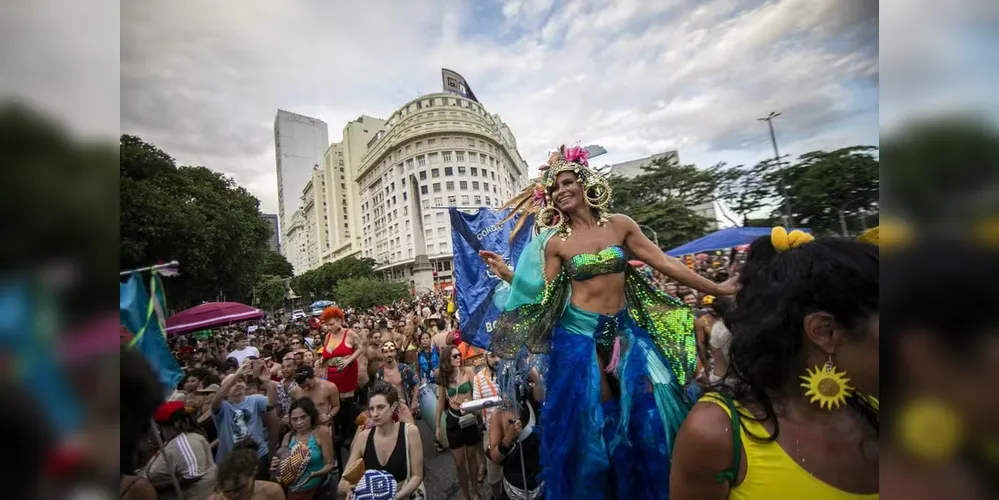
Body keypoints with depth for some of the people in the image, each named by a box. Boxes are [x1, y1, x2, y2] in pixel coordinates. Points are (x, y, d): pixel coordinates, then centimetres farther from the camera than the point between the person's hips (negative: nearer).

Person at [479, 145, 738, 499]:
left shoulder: (620, 225, 0)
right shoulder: (555, 243, -4)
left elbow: (666, 264, 3)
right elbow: (545, 297, -5)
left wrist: (716, 289, 5)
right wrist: (508, 276, -14)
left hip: (624, 328, 3)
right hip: (579, 333, -2)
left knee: (645, 410, 9)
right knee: (596, 416, 8)